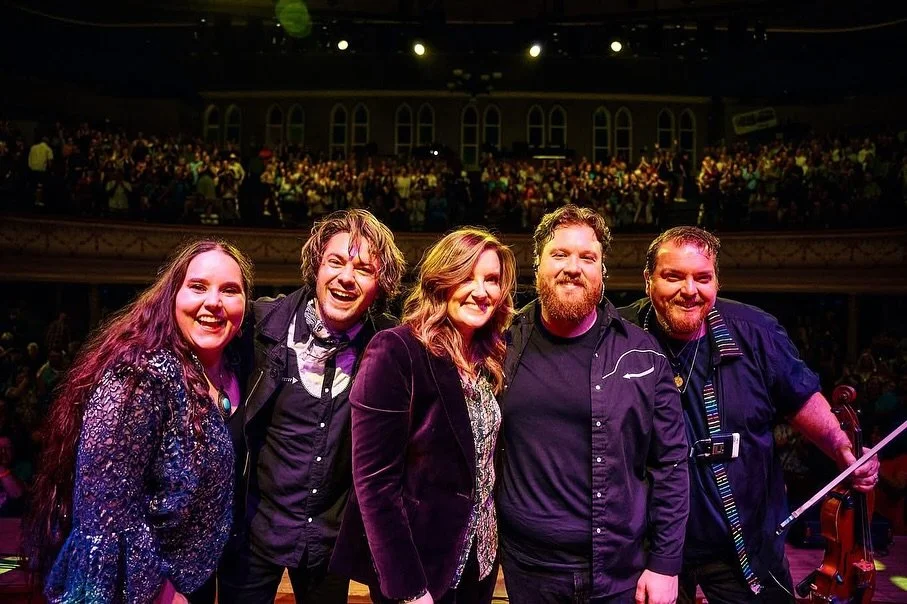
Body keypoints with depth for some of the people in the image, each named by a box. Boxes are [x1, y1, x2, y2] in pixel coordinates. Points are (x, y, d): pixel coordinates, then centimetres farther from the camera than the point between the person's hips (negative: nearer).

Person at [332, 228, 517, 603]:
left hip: (477, 559, 7)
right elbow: (374, 480, -20)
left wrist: (489, 546, 3)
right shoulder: (395, 351, -19)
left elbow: (484, 461, 9)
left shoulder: (490, 360, 2)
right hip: (414, 566, -7)